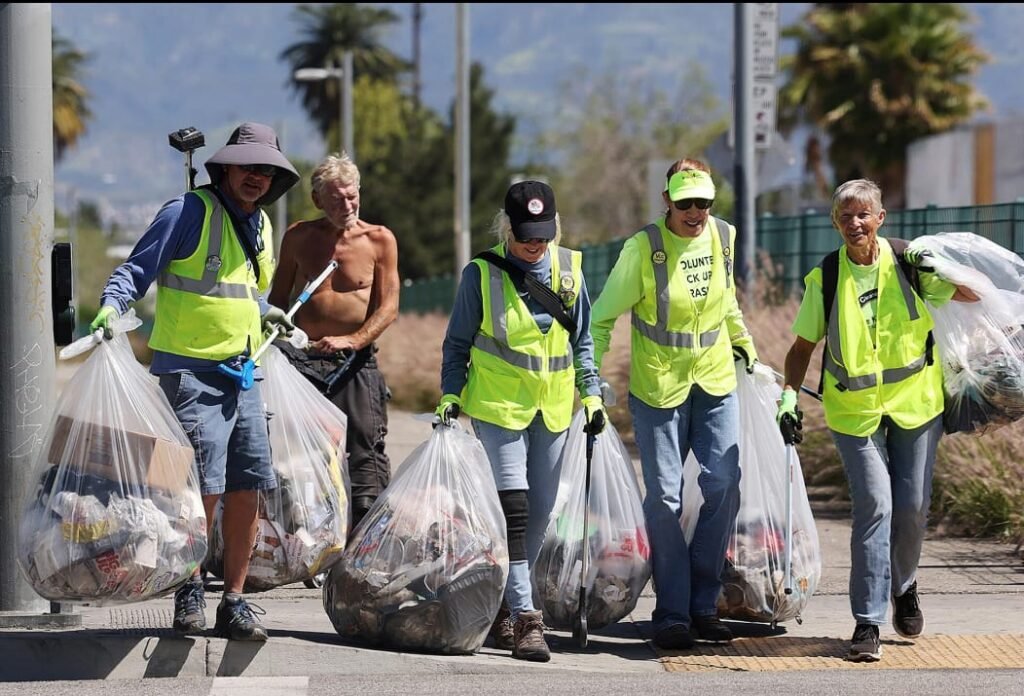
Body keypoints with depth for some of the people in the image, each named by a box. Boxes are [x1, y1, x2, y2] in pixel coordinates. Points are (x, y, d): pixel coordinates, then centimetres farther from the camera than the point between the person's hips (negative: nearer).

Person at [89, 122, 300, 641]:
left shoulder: (260, 224, 15)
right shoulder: (190, 211, -8)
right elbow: (137, 269, -10)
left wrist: (264, 312, 20)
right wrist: (112, 307, -25)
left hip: (241, 371, 7)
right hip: (190, 369, -7)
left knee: (247, 488, 3)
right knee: (204, 487, -12)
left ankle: (234, 603, 12)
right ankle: (189, 593, 6)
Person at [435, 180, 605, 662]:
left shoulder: (569, 269, 3)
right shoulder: (482, 273, -7)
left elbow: (581, 341, 13)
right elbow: (457, 343, 2)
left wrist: (591, 392, 6)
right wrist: (451, 393, -8)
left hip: (553, 409, 4)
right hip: (498, 407, -4)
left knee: (539, 514, 9)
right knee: (513, 509, -14)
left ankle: (502, 605, 22)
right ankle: (524, 618, -15)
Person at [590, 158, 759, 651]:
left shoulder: (723, 237, 0)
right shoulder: (643, 249, -15)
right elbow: (604, 317, -7)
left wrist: (743, 343, 30)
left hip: (716, 382, 4)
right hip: (658, 388, -4)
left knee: (724, 487, -4)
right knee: (664, 499, -3)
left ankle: (704, 605, 8)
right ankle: (672, 614, 6)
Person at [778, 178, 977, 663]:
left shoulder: (907, 264, -3)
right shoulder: (824, 279, -3)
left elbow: (971, 294, 1)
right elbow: (802, 346, 6)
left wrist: (936, 270, -17)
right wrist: (789, 396, -6)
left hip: (915, 403, 1)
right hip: (855, 409, -1)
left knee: (912, 506, 4)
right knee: (874, 505, -13)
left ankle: (904, 586, 35)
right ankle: (867, 623, -10)